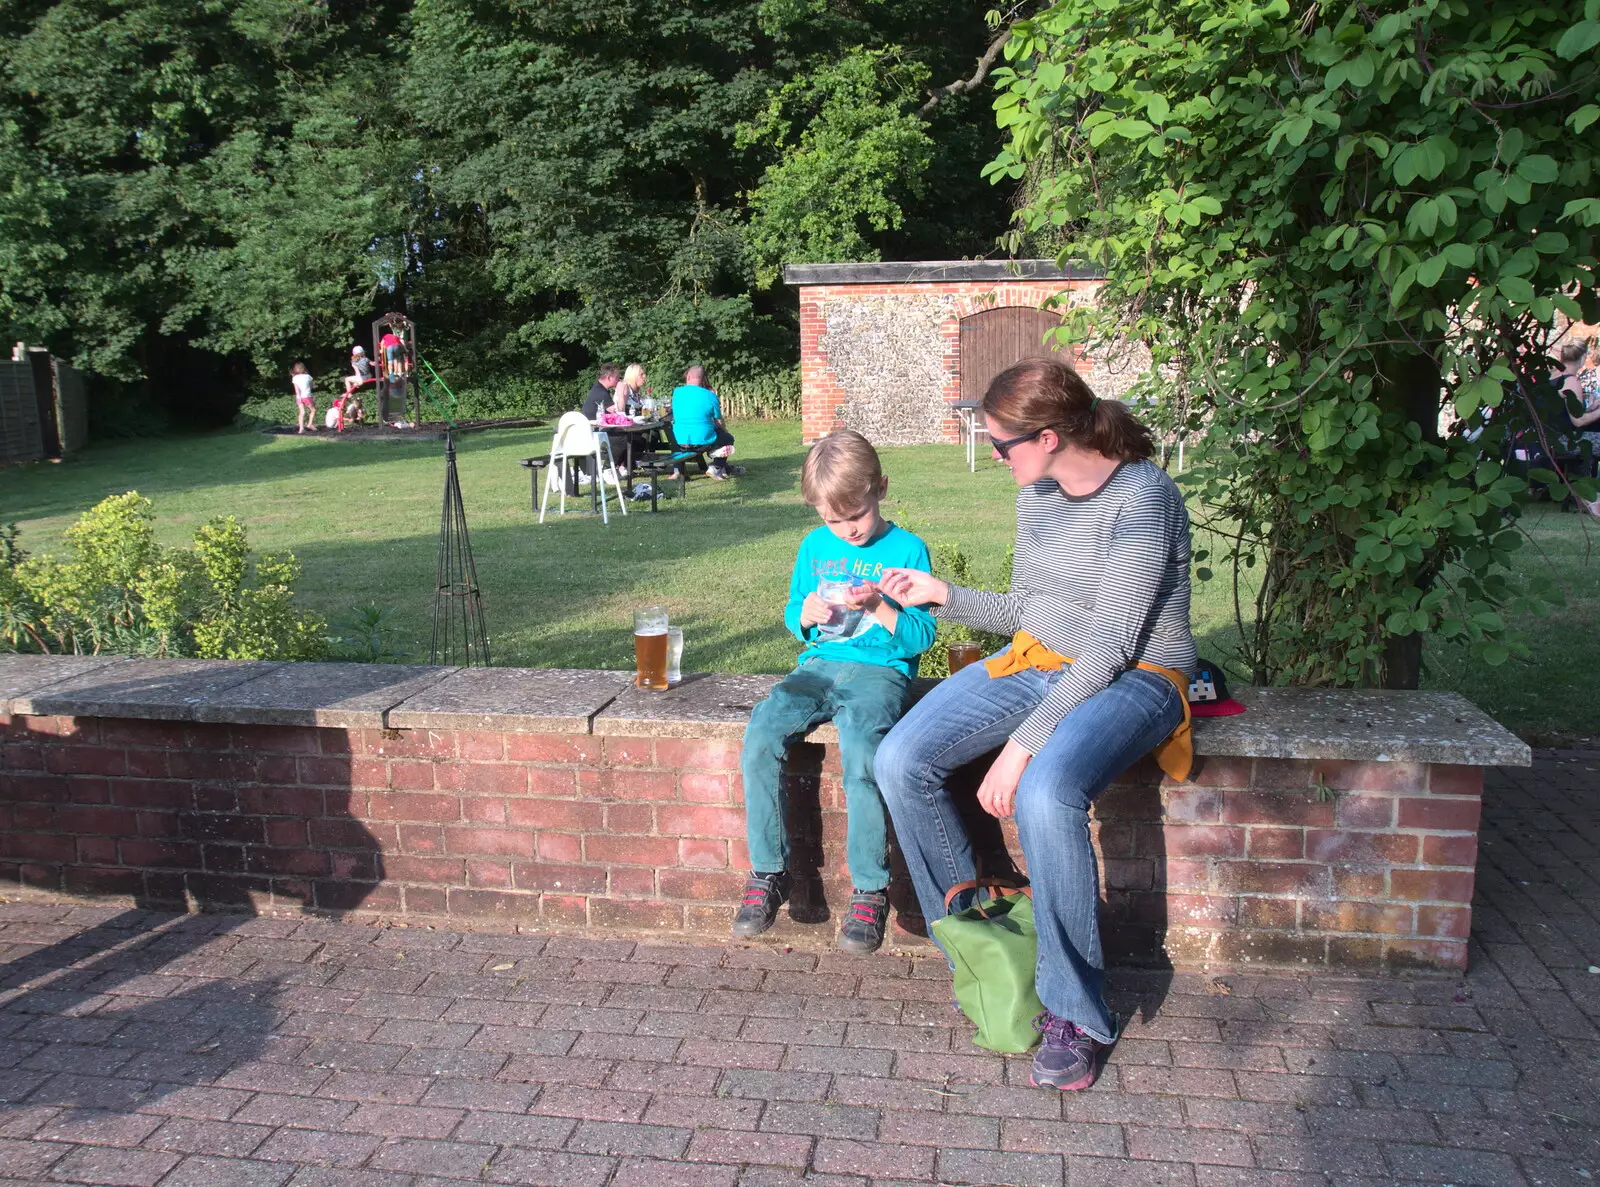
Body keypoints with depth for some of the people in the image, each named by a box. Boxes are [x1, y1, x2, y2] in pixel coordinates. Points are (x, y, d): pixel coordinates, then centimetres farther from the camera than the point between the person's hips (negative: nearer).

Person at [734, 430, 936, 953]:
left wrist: (879, 606, -18)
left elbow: (921, 636, -1)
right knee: (761, 736, -23)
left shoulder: (906, 549, 1)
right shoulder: (814, 547, 14)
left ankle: (870, 890, -18)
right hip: (818, 665, 5)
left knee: (862, 752, -34)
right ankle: (768, 871, -11)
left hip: (880, 670, -4)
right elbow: (791, 614, 22)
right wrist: (805, 614, -2)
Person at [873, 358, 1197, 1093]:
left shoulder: (1141, 496, -19)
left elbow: (1111, 646, -23)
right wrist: (943, 596, 3)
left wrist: (1022, 743, -28)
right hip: (1036, 663, 8)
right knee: (900, 762, -12)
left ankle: (1075, 1015, -16)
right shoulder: (1037, 492, 7)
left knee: (1045, 794, -37)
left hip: (1132, 678, -7)